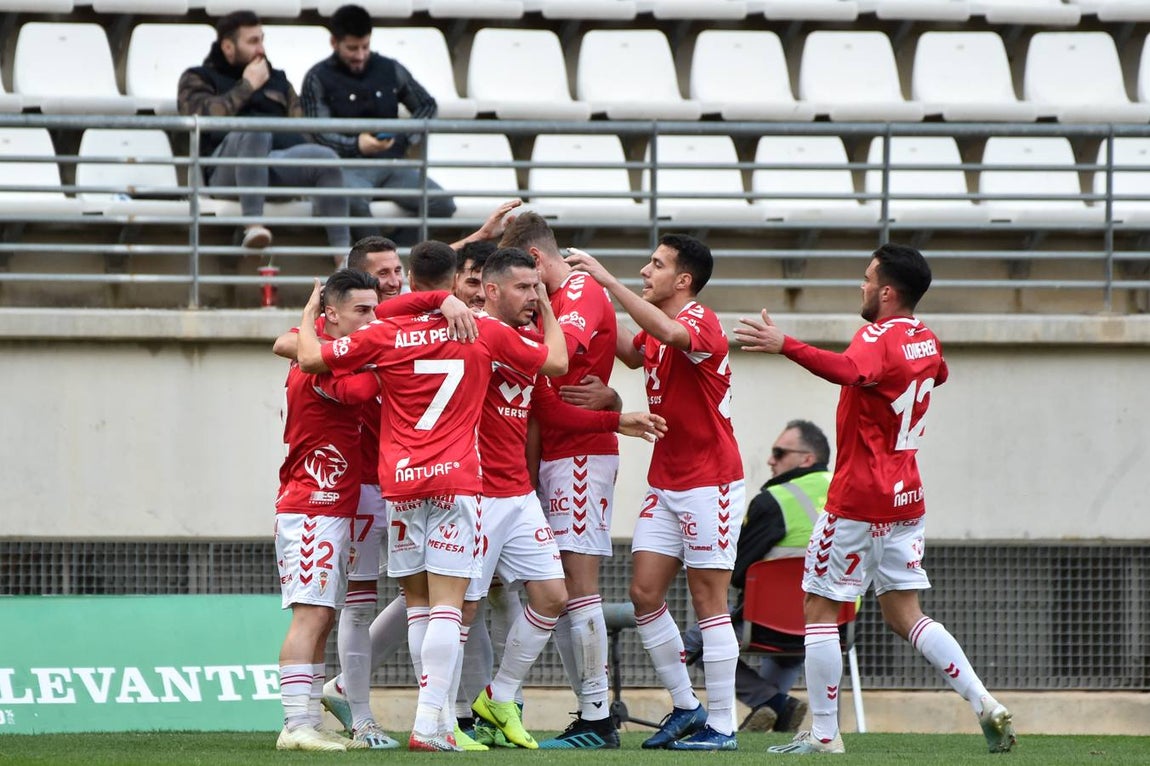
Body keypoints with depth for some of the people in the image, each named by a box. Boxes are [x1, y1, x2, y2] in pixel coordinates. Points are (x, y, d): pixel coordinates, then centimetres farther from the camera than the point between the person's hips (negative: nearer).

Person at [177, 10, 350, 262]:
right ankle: (253, 225, -48)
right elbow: (206, 116, -4)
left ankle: (343, 255, -34)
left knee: (326, 157, -27)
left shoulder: (277, 79, 31)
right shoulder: (198, 79, 18)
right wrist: (247, 86, 3)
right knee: (255, 128, -38)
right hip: (225, 171, -4)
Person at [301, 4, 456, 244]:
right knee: (353, 199, -41)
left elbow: (427, 105, 24)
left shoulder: (390, 70, 14)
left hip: (392, 164, 4)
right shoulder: (318, 78, 3)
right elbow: (321, 134, -5)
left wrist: (405, 138, 4)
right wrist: (355, 145, -25)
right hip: (349, 165, -4)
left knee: (442, 204, -23)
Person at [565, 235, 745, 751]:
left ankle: (721, 726, -2)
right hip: (664, 482, 9)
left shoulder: (702, 322, -15)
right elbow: (634, 353, 33)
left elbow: (668, 332, -37)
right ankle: (685, 707, 15)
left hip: (709, 482, -9)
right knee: (644, 593, 4)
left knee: (708, 601, -6)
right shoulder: (658, 331, 11)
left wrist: (607, 280, -34)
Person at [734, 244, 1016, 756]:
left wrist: (785, 345, -50)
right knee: (904, 614, 11)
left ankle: (824, 734, 1)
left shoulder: (878, 337, -16)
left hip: (858, 499, -8)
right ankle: (985, 705, -2)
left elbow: (848, 371, -40)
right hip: (906, 496, 8)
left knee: (819, 611, 1)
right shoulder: (926, 340, 11)